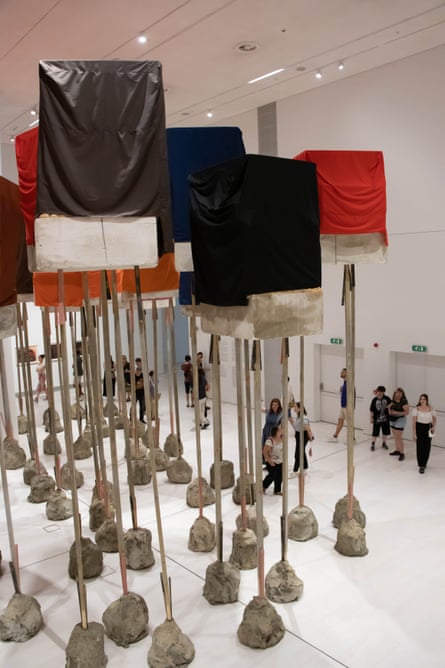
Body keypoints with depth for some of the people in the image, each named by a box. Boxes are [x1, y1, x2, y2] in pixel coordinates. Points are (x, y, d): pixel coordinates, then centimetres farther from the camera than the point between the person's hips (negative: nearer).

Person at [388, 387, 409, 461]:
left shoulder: (404, 402, -16)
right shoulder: (393, 401, 5)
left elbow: (407, 412, -20)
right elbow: (390, 407, 21)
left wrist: (397, 413, -25)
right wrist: (389, 408, 0)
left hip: (400, 420, -7)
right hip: (393, 420, 7)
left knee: (398, 437, -8)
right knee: (395, 437, 15)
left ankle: (402, 453, 0)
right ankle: (397, 450, 28)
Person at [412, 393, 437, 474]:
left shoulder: (431, 408, -2)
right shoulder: (416, 409, -9)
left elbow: (435, 418, 12)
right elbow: (414, 421, -8)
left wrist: (434, 427, -5)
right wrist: (414, 433, -11)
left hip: (428, 428, 3)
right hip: (419, 427, -3)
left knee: (427, 446, 6)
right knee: (420, 447, -3)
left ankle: (424, 463, 28)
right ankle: (421, 466, 5)